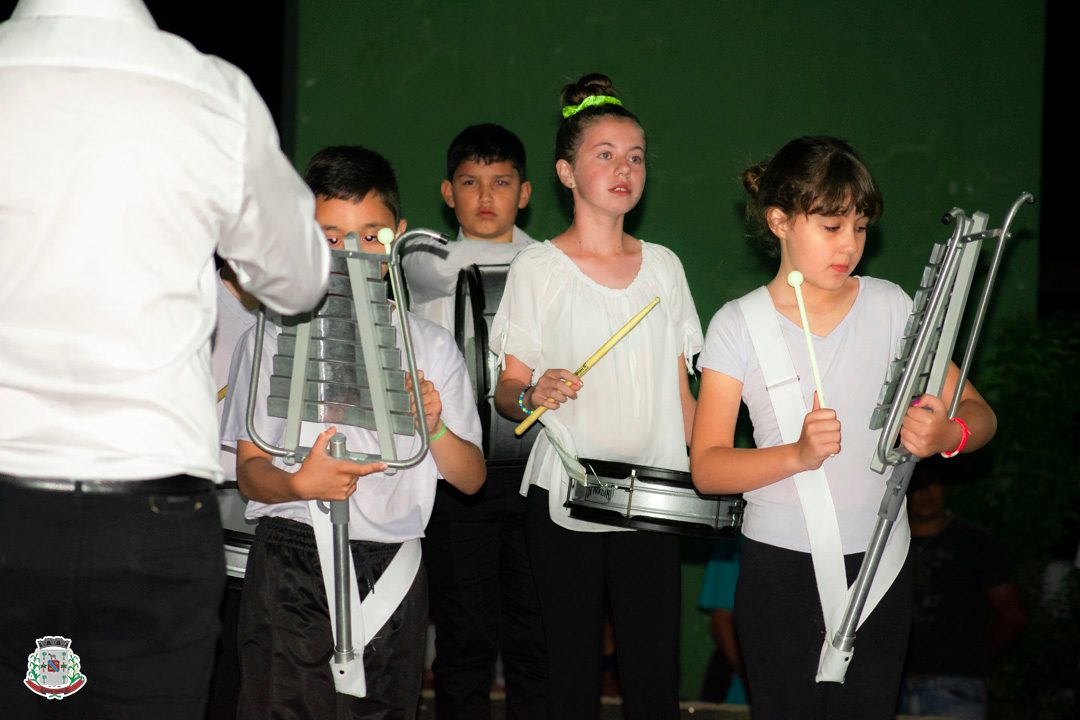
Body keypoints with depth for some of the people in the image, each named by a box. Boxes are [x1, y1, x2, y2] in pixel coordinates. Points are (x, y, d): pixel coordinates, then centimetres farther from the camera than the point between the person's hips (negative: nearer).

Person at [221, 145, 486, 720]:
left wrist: (434, 429, -10)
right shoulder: (274, 338, 6)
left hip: (393, 569, 2)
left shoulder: (430, 345, 11)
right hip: (292, 564, -2)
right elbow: (249, 470, 2)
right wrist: (299, 483, -19)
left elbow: (471, 479, 10)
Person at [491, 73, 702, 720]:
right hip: (564, 496, -2)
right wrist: (535, 394, -21)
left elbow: (681, 388, 15)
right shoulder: (538, 268, 0)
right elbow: (507, 392, 1)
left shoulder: (663, 265, 10)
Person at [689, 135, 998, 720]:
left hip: (879, 561, 2)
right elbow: (706, 467, -8)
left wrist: (949, 434, -22)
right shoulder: (738, 325, -4)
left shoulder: (890, 306, 1)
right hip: (780, 567, -1)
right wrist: (798, 454, -25)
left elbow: (978, 415, 2)